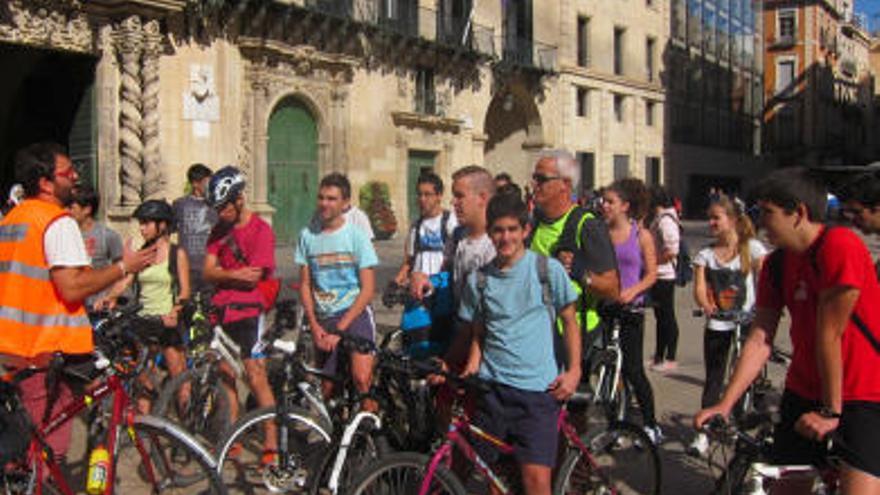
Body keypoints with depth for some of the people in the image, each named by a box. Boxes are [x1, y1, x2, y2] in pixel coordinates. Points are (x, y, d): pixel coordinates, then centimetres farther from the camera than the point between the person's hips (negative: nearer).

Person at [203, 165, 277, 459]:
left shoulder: (261, 230, -8)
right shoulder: (219, 231, 11)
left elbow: (252, 278, -14)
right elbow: (208, 272, 2)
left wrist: (221, 274, -3)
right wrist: (235, 274, -16)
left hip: (249, 312, -6)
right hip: (221, 311, 6)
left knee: (256, 379, -8)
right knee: (226, 377, 11)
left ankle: (271, 444, -2)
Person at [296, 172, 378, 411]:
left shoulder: (356, 235, -5)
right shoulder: (308, 235, 3)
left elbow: (367, 289, -7)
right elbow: (305, 284, 7)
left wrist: (340, 329, -12)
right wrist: (314, 326, -5)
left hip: (354, 313, -3)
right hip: (323, 320, 3)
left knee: (361, 379, -22)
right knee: (327, 388, 8)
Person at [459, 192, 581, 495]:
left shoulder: (548, 269, 0)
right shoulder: (479, 280, 6)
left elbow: (570, 322, 7)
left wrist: (574, 371, -2)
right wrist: (471, 370, -2)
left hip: (538, 388, -2)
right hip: (491, 387, 3)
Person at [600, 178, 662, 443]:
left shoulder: (641, 235, -1)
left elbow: (651, 274, -1)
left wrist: (633, 291, -17)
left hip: (630, 310, -2)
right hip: (603, 307, 2)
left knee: (633, 370, -2)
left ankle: (651, 424, 15)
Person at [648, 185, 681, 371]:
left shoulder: (666, 220, -17)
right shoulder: (658, 219, 13)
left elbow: (672, 250, -25)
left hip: (664, 275, -10)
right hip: (658, 275, 10)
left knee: (667, 316, -2)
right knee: (660, 316, 16)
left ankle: (670, 359, 6)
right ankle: (659, 356, 25)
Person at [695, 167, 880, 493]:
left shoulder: (840, 246, -19)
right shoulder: (776, 265, 2)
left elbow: (828, 335, -18)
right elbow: (759, 341, -2)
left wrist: (831, 411, -16)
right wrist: (724, 404, -8)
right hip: (805, 391, 6)